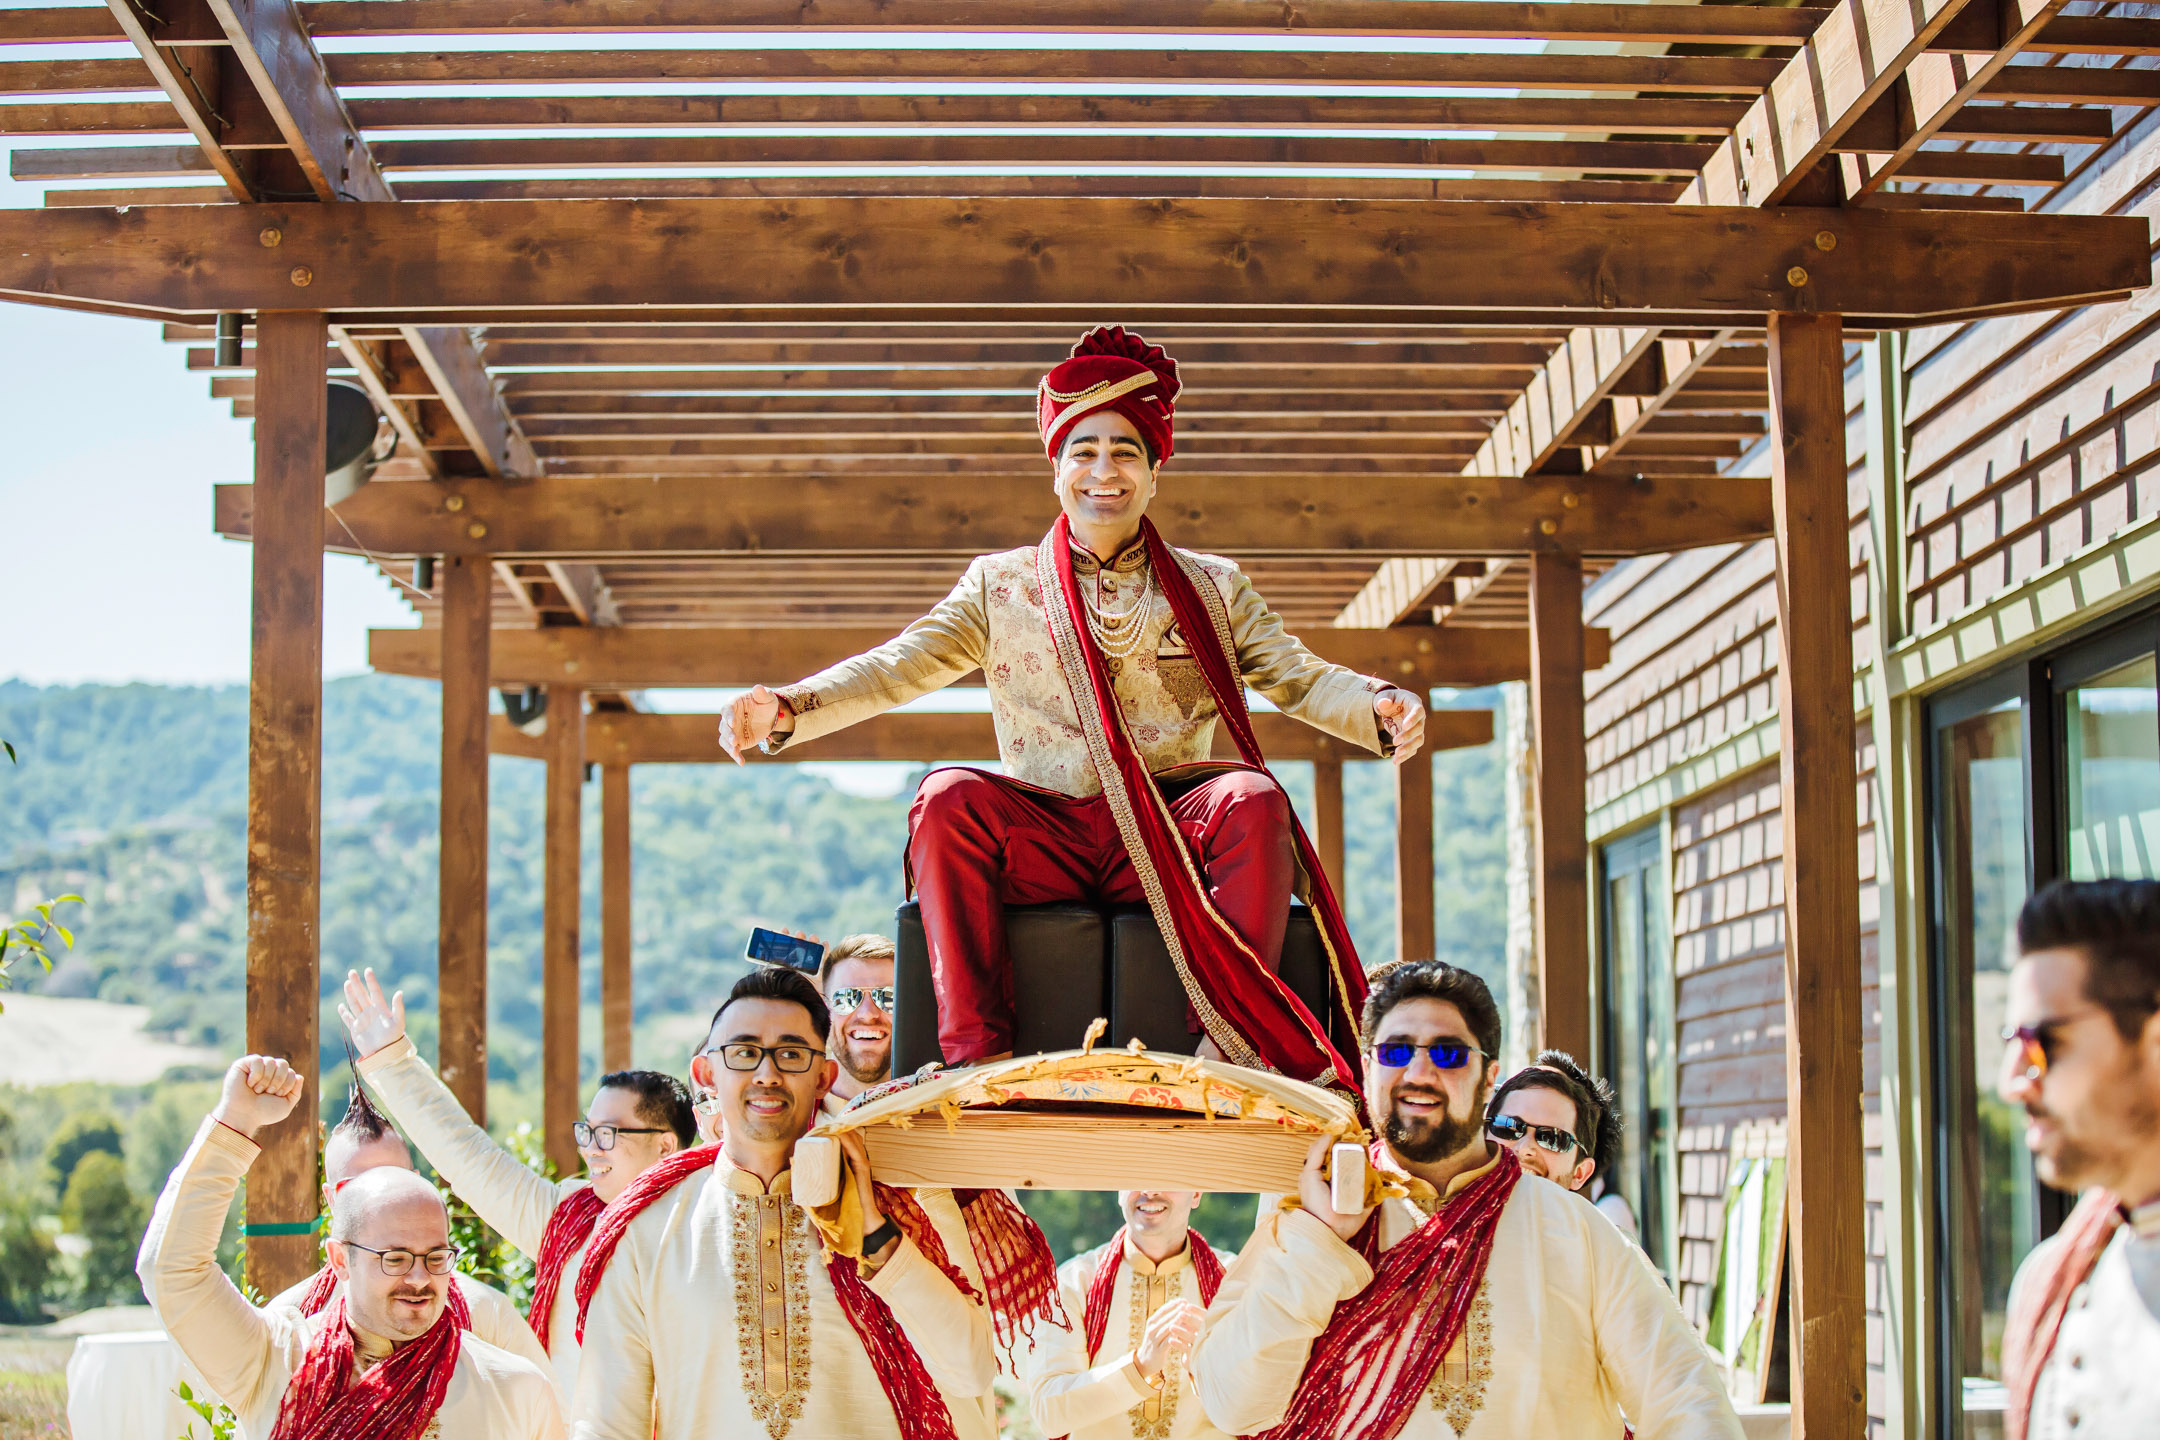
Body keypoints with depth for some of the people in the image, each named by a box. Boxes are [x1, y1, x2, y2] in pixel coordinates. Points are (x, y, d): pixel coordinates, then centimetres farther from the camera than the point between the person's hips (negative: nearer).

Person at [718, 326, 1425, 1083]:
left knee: (1252, 797, -30)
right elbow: (897, 666, 6)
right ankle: (971, 1054, -29)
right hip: (1044, 842, 0)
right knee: (947, 794, -28)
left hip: (1171, 841, 0)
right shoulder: (999, 585, 15)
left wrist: (1378, 707, -15)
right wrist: (788, 708, -14)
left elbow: (1300, 678, 9)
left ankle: (1236, 1041, -27)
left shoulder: (1211, 587, 17)